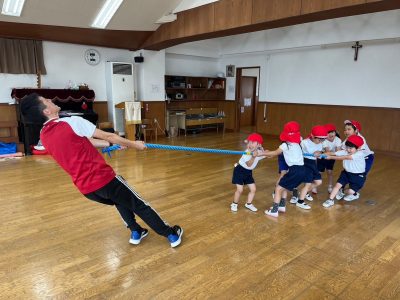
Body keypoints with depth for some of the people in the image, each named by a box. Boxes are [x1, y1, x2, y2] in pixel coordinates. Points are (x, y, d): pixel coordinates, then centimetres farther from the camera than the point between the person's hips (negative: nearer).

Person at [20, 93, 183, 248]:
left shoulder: (44, 136, 6)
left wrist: (111, 144, 23)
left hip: (85, 188, 7)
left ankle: (136, 232, 33)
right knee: (140, 205, 10)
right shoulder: (72, 122, -16)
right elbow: (108, 136, -8)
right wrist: (133, 144, 7)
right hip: (102, 179, -7)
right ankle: (172, 234, 21)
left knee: (121, 200, 32)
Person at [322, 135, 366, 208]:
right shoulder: (345, 152, -10)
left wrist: (331, 157, -40)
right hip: (346, 173, 4)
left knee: (351, 191, -10)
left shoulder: (360, 154, -26)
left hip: (358, 175, -4)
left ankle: (342, 192, 25)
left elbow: (345, 158, -36)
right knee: (337, 185, -9)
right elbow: (333, 153, -21)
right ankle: (331, 200, 5)